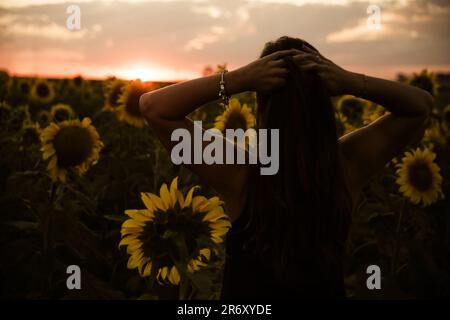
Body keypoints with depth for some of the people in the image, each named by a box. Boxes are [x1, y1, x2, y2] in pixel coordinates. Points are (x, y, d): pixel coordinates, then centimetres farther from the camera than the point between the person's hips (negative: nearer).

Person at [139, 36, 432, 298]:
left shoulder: (240, 176, -28)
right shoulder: (348, 166, -20)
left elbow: (152, 106, -25)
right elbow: (423, 105, -7)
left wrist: (239, 78, -31)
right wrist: (350, 81, -23)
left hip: (246, 290, -2)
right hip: (329, 290, 3)